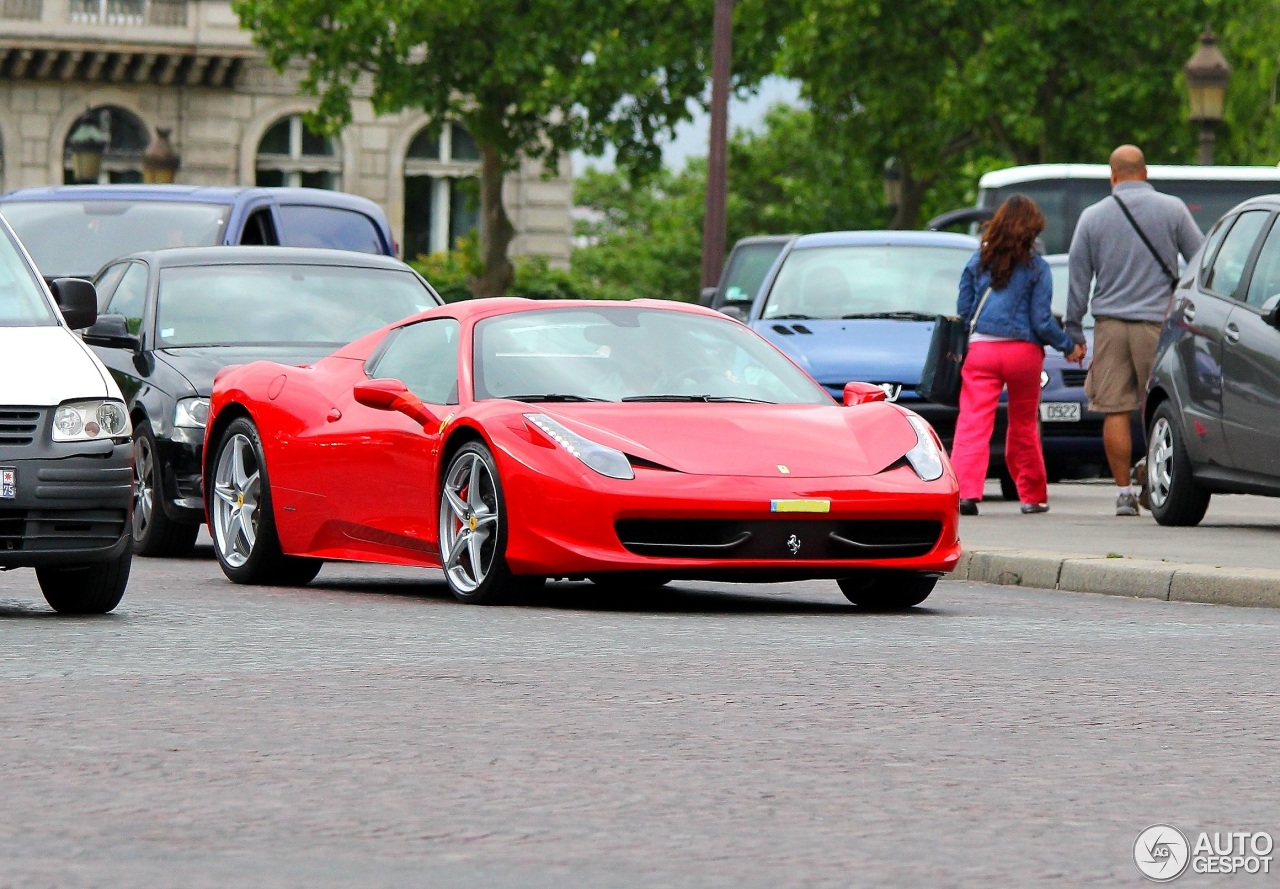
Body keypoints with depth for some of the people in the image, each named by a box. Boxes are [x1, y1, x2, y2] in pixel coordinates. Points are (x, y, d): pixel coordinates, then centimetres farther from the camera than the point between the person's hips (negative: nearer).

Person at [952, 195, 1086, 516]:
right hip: (1023, 351, 0)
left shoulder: (978, 261, 6)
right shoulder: (1036, 267, -1)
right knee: (1023, 426, 14)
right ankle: (1033, 496, 25)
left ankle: (965, 492, -25)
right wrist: (1069, 347, 12)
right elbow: (1042, 321, -2)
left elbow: (963, 311, 9)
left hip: (981, 348, 0)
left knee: (972, 422, -8)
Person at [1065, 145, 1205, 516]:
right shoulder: (1172, 209, 2)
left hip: (1110, 324, 1)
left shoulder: (1093, 217, 5)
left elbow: (1078, 277, 8)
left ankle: (1124, 492, 0)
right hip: (1158, 319, -1)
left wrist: (1073, 332, 14)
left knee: (1115, 411, 2)